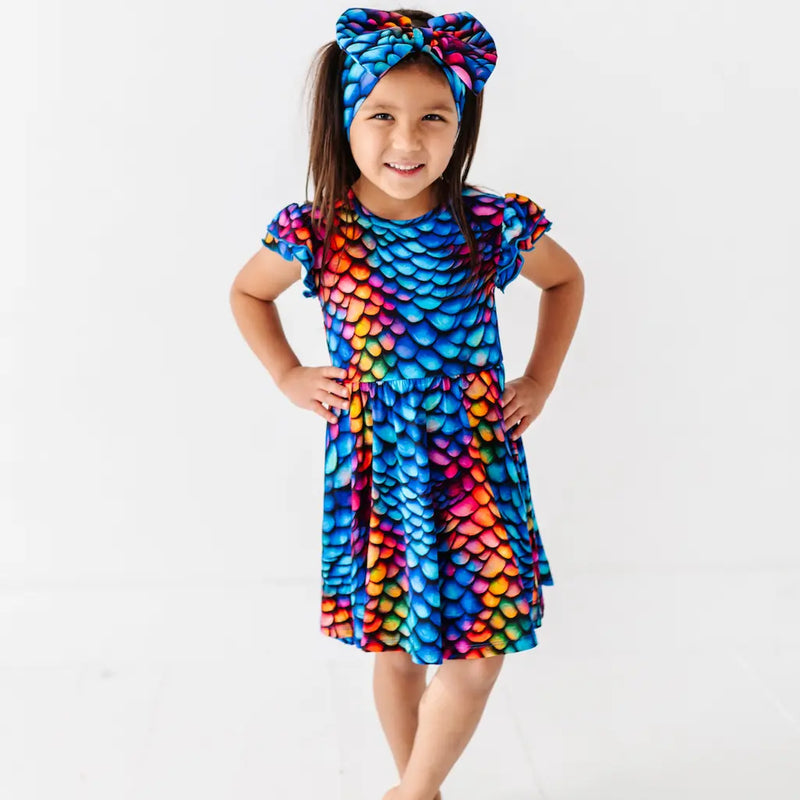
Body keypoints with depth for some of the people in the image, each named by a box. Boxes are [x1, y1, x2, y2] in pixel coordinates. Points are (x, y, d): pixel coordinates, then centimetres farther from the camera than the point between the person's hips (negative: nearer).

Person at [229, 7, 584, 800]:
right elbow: (247, 294, 13)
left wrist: (540, 379, 4)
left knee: (476, 655, 1)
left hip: (475, 468, 0)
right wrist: (288, 377, 3)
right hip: (373, 471, 0)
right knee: (393, 648, 13)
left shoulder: (492, 226, -9)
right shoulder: (315, 233, -9)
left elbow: (567, 280, 12)